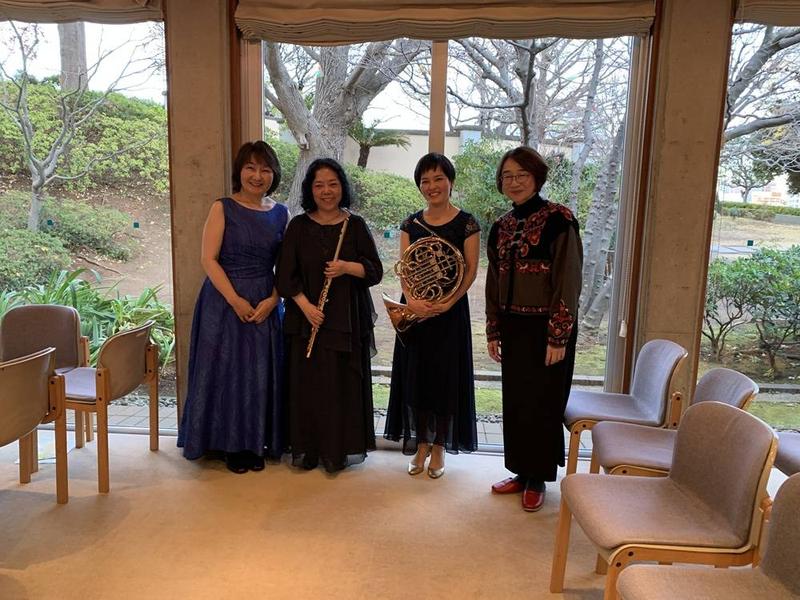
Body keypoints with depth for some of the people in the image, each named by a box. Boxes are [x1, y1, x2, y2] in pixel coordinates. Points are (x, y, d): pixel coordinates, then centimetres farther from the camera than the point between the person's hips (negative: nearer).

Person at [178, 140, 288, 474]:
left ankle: (257, 443, 24)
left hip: (266, 305, 3)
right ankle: (231, 444, 20)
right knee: (226, 371, 4)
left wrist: (272, 301, -10)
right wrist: (235, 300, -16)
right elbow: (209, 259, -9)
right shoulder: (223, 208, -3)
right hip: (225, 302, -3)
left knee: (261, 374, 8)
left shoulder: (280, 213, 6)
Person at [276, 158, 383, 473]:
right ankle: (307, 449, 17)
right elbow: (286, 274, -1)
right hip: (307, 318, 0)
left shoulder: (356, 225, 4)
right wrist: (306, 306, -14)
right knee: (308, 383, 3)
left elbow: (375, 270, 1)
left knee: (344, 384, 3)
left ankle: (341, 449, 17)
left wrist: (348, 267, -18)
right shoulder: (299, 226, 4)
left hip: (348, 320, 0)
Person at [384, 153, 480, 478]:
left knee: (445, 377, 4)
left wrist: (447, 302, -19)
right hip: (415, 310, 3)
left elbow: (471, 270, -7)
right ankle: (421, 444, 23)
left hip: (450, 311, -3)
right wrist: (411, 300, -17)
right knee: (416, 376, 8)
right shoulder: (411, 224, 7)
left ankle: (439, 447, 19)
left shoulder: (466, 223, -3)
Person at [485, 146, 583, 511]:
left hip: (546, 328, -6)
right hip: (513, 326, 6)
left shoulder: (558, 220, -11)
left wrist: (559, 337, -16)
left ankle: (538, 479, 22)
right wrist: (493, 331, 10)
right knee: (514, 401, 13)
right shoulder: (501, 227, 8)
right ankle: (521, 472, 29)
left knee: (542, 403, 5)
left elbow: (568, 281, -14)